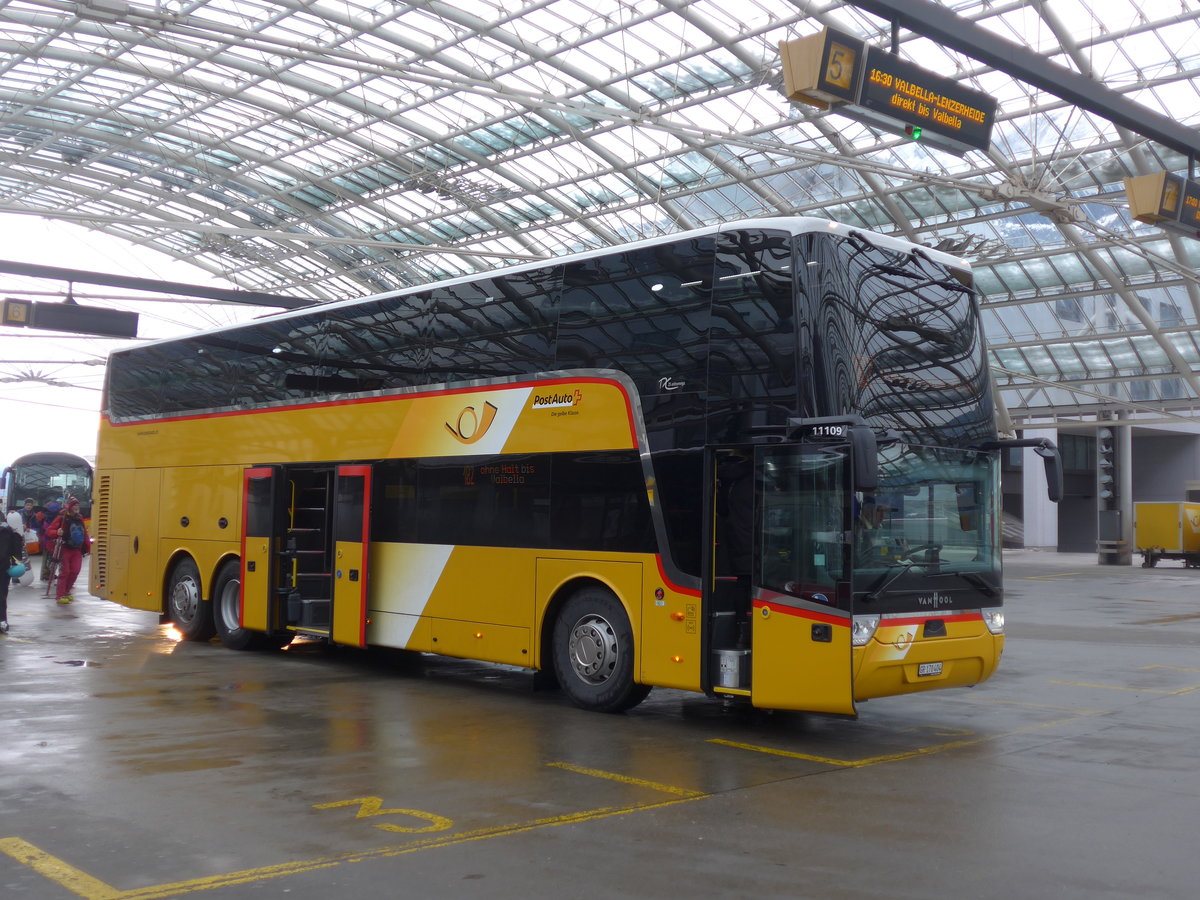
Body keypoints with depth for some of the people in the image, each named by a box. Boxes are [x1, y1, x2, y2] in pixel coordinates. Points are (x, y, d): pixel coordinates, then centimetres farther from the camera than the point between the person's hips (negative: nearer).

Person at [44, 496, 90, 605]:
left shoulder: (80, 519, 10)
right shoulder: (62, 518, -6)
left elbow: (85, 534, 13)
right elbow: (49, 531, -9)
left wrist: (87, 547, 10)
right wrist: (57, 533, -30)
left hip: (77, 550, 5)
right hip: (65, 549, -5)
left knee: (75, 571, 3)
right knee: (65, 571, -6)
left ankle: (66, 592, 19)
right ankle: (60, 595, 1)